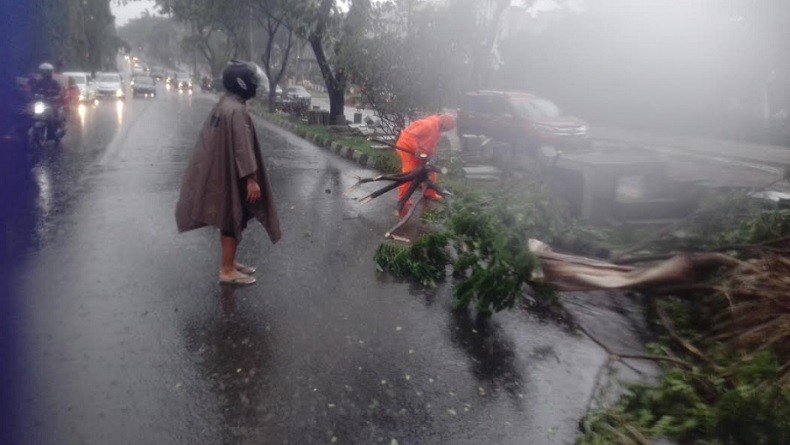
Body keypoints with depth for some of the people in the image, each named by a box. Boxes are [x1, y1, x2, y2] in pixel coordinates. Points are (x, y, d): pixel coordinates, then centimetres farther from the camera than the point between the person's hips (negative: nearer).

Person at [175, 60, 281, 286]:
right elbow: (241, 147, -24)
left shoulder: (224, 105, 10)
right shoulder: (236, 110, -21)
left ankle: (228, 263, 30)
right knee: (233, 221, 0)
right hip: (231, 176, -10)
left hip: (221, 172, 10)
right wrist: (250, 179, -22)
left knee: (229, 220, 18)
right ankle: (227, 271, 9)